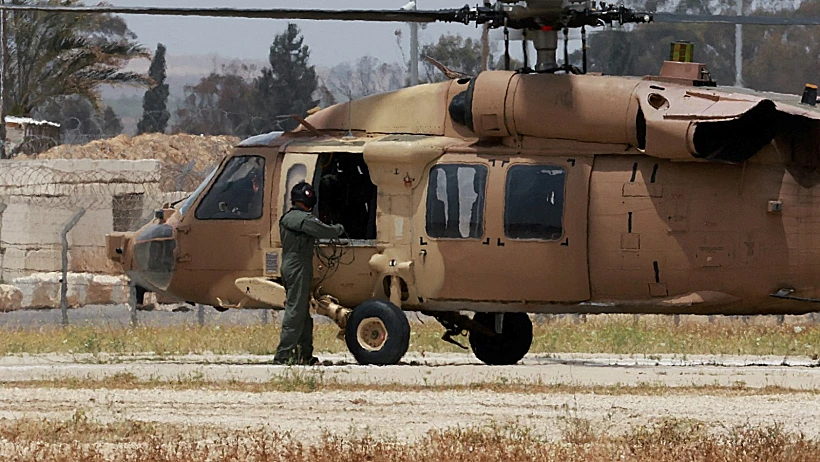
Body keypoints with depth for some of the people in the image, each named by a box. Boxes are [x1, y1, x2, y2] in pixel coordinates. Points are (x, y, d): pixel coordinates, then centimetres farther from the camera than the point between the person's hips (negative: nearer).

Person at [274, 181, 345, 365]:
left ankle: (305, 354, 20)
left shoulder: (286, 218, 15)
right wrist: (339, 228, 7)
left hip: (289, 267, 10)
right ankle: (283, 355, -13)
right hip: (299, 269, -10)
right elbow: (326, 232, -13)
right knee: (295, 312, -10)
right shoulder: (304, 219, -15)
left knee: (303, 313, 16)